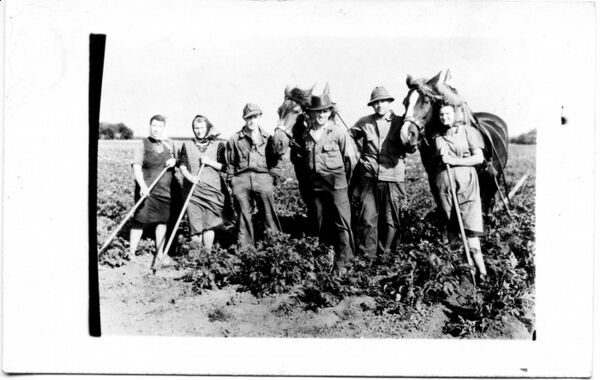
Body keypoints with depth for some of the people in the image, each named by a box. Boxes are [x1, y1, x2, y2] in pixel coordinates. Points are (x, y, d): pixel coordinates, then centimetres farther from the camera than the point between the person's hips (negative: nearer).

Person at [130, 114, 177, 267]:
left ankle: (160, 255, 21)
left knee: (162, 221, 10)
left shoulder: (170, 145, 11)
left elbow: (176, 160, 26)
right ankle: (131, 254, 3)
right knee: (140, 221, -5)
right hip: (146, 190, -5)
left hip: (165, 190, 5)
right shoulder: (143, 145, -4)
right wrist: (143, 186, -31)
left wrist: (174, 161, 0)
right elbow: (136, 167, -15)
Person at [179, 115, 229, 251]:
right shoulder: (187, 145, 9)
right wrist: (189, 176, -12)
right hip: (193, 190, 1)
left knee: (209, 224, -2)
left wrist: (210, 162, -11)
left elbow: (225, 167, 2)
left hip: (212, 189, -1)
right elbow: (182, 165, 6)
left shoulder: (218, 145, 4)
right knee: (195, 225, -1)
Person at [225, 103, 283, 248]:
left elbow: (276, 160, 11)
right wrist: (232, 180, 5)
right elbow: (229, 163, 13)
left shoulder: (268, 138, 11)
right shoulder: (234, 140, 11)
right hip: (241, 180, 1)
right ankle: (245, 248, 8)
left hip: (263, 178, -1)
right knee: (243, 215, 3)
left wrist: (273, 177, 1)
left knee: (269, 214, -2)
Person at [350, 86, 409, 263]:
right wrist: (360, 154, 10)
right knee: (367, 218, 3)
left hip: (392, 177, -1)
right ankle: (367, 253, 14)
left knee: (390, 219, 7)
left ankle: (385, 252, 21)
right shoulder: (364, 123, 4)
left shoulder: (399, 123, 1)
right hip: (368, 177, 1)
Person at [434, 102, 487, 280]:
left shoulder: (467, 131, 2)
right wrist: (441, 155, -2)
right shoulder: (437, 137, 13)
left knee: (469, 225, -13)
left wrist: (454, 160, -11)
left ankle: (481, 269, -14)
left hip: (465, 181, -4)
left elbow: (479, 157, -3)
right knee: (450, 225, 7)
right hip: (444, 182, 4)